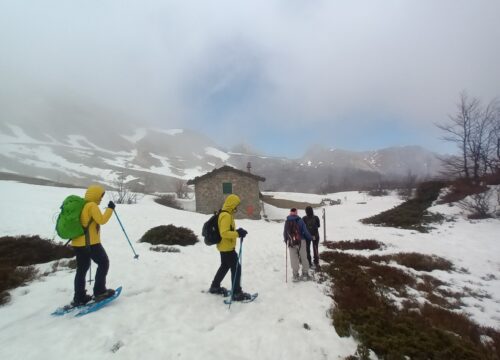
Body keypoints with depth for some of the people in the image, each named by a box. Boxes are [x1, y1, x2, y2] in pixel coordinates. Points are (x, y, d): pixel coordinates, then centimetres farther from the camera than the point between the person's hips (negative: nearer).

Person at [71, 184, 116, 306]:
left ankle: (79, 298, 22)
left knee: (82, 269, 16)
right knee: (103, 263, 4)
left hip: (78, 242, 9)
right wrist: (110, 208, -13)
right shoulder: (92, 205, -13)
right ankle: (99, 292, 5)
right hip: (90, 242, -9)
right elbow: (101, 220, -20)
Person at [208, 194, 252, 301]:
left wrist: (237, 231, 7)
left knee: (225, 266, 23)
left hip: (225, 247, 11)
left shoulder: (226, 214, 10)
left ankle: (215, 287, 37)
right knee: (236, 268, -3)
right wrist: (238, 234, -28)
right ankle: (237, 293, 6)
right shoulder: (226, 216, -23)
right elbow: (224, 233, -29)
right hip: (227, 247, -11)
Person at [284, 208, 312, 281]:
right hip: (301, 241, -1)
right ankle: (305, 274, 19)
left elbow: (285, 233, 2)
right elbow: (305, 231, -8)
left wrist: (286, 241, 19)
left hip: (291, 242, 2)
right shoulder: (300, 220, -9)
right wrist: (310, 238, 9)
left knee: (294, 259, 9)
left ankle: (295, 275, 13)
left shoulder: (287, 222, -3)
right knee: (304, 258, 13)